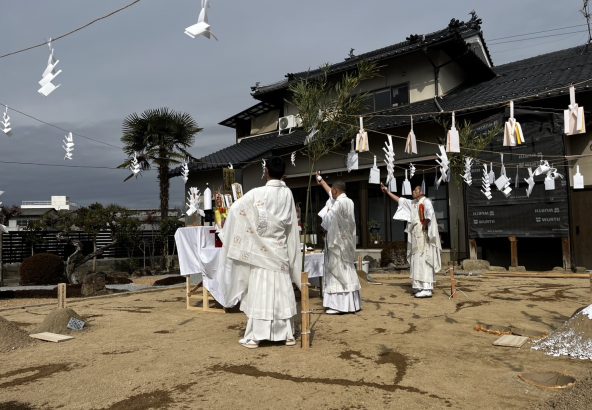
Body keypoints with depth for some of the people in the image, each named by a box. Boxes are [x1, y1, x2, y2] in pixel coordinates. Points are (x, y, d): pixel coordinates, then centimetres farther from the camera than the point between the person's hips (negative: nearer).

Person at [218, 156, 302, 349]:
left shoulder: (257, 193, -12)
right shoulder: (288, 193, 0)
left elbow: (236, 209, -8)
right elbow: (291, 223, 8)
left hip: (261, 249, -4)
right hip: (281, 249, 4)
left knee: (259, 292, 1)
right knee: (283, 292, 8)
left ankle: (254, 337, 7)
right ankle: (288, 334, 15)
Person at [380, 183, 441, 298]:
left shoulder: (426, 201, -9)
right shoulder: (413, 203, 17)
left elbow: (430, 213, -28)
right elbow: (400, 200, 23)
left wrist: (425, 225, -20)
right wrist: (387, 192, 22)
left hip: (423, 237, -9)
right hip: (416, 237, 9)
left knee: (423, 260, -11)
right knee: (417, 261, 10)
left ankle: (427, 289, -11)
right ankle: (420, 286, 16)